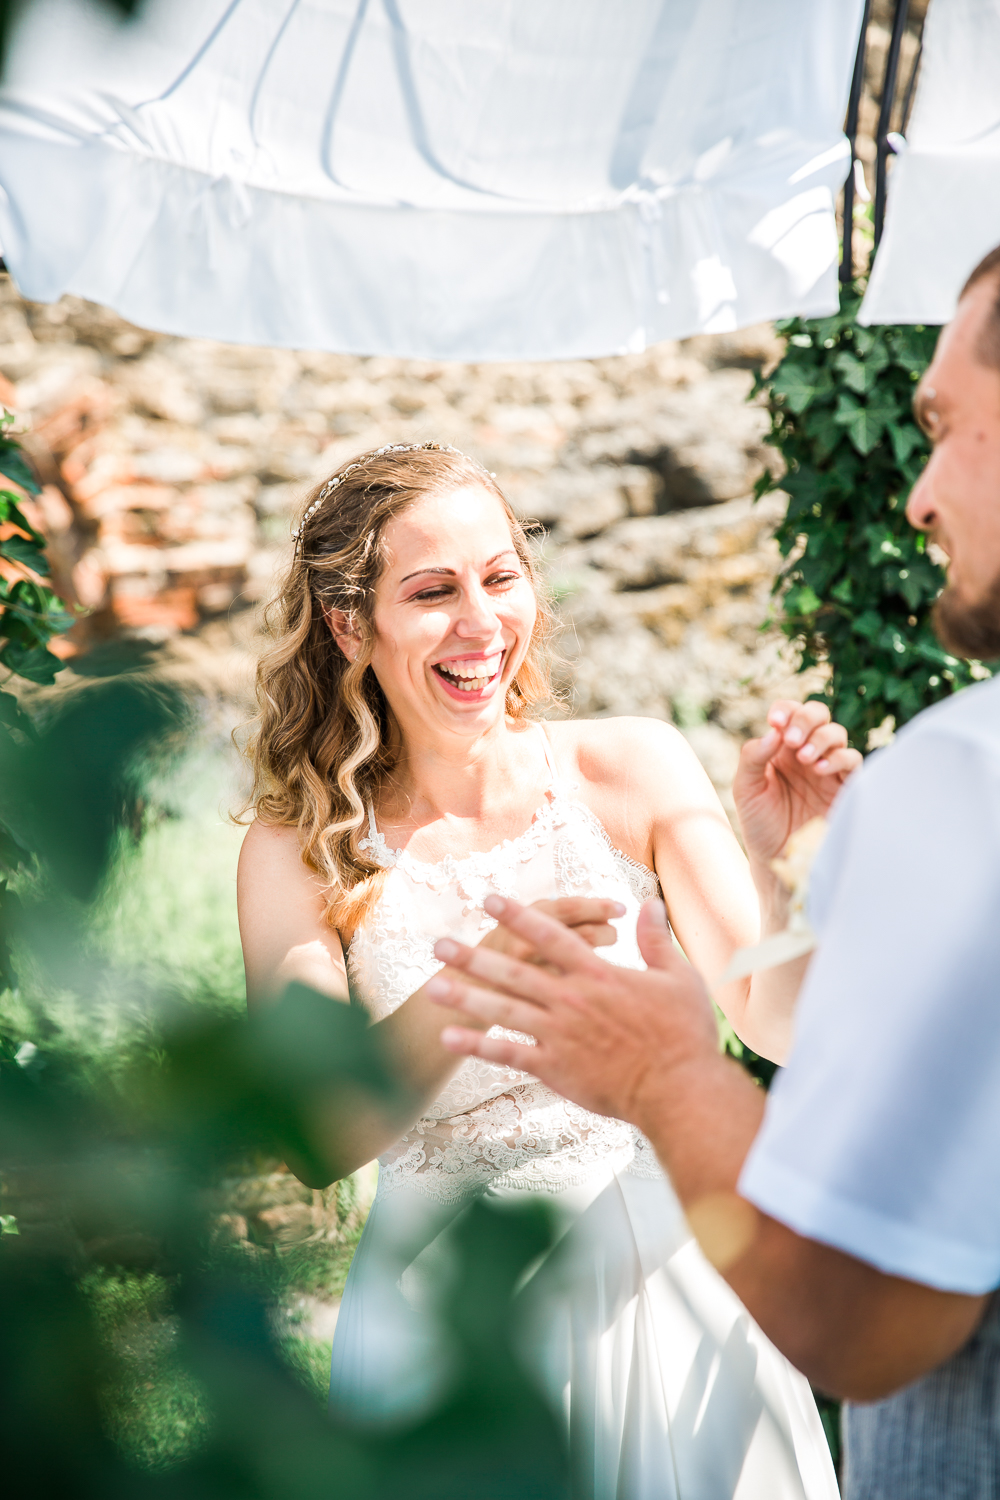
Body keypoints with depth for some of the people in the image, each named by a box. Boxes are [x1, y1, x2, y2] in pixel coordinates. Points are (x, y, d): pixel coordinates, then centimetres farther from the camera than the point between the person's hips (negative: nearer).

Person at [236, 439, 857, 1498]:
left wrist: (762, 855, -27)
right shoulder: (296, 847, -9)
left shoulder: (631, 768, -8)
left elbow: (780, 1027, -8)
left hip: (654, 1270, 1)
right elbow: (317, 1137, -18)